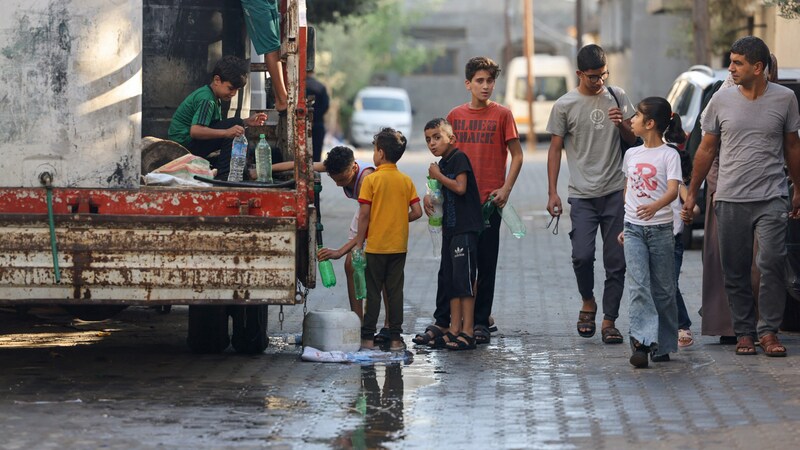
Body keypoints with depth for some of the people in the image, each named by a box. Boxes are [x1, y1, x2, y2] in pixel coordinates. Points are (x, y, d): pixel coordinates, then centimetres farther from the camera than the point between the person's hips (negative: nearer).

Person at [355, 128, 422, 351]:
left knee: (373, 292, 4)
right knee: (395, 291, 8)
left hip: (376, 246, -3)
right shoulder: (406, 180, 2)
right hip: (399, 246, 3)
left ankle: (368, 336, 5)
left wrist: (359, 243, -4)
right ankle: (395, 337, 7)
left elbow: (364, 215, -11)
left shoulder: (371, 180, -10)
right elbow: (417, 212, -1)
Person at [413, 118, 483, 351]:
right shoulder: (442, 163, 16)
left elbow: (460, 187, -22)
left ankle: (468, 332, -8)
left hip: (465, 229, -10)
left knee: (464, 278, -9)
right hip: (450, 229, 10)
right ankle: (454, 330, 14)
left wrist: (438, 176, -11)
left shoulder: (458, 158, -10)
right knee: (450, 280, 10)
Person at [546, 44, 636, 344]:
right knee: (582, 255, -13)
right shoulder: (565, 105, 0)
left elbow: (633, 140, 13)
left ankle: (609, 321, 7)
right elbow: (555, 148, 4)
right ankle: (588, 302, 14)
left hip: (615, 192, 2)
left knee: (616, 261, 0)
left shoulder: (617, 97, 7)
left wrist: (622, 124, -10)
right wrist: (552, 193, -1)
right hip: (582, 195, -2)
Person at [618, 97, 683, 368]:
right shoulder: (631, 155, 12)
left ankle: (663, 345, 14)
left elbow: (673, 191, -18)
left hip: (660, 228, -4)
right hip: (634, 229, 4)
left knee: (663, 289, 4)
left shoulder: (669, 155, -5)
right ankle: (642, 341, -22)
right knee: (638, 285, -12)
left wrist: (655, 206, -37)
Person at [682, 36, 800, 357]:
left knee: (772, 263, -14)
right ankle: (744, 333, 11)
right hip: (730, 199, 2)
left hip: (771, 198, -2)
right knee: (735, 271, 3)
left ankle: (768, 331, -5)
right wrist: (691, 194, 11)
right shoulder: (722, 99, 4)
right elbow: (706, 149, 11)